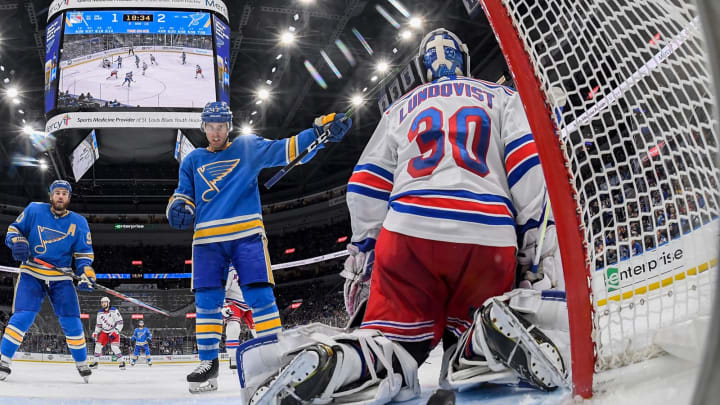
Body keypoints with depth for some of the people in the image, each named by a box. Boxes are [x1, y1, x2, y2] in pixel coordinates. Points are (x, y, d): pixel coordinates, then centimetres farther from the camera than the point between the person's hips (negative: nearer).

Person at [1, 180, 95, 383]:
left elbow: (84, 252, 5)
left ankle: (82, 363, 14)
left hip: (61, 277, 1)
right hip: (32, 273, -1)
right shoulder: (34, 210, -1)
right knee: (23, 315, -17)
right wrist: (17, 242, -14)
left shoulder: (78, 222, 3)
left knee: (71, 321, -2)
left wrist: (86, 272, -12)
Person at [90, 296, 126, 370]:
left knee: (114, 346, -20)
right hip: (104, 332, 5)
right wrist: (95, 333, 6)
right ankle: (95, 362, 10)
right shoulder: (100, 313, 4)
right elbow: (98, 324, 14)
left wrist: (115, 332, -20)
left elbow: (120, 322, -15)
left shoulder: (114, 311, -14)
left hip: (114, 331, -5)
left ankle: (122, 362, -10)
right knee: (98, 345, -4)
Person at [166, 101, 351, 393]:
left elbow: (287, 150, 2)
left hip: (247, 234, -2)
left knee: (260, 296, -9)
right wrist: (178, 208, -5)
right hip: (208, 239, 2)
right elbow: (184, 194, 20)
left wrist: (320, 130, -10)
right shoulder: (193, 161, 17)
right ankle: (208, 364, 7)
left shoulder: (249, 147, 10)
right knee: (206, 302, -1)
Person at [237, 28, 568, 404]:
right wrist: (539, 251, 4)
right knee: (464, 336, 17)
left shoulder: (401, 109, 25)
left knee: (392, 340, 5)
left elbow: (366, 187, 16)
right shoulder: (503, 98, 21)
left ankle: (325, 360, -29)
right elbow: (529, 167, 5)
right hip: (489, 241, 0)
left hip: (408, 235, 1)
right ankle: (495, 334, -19)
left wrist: (361, 256, 21)